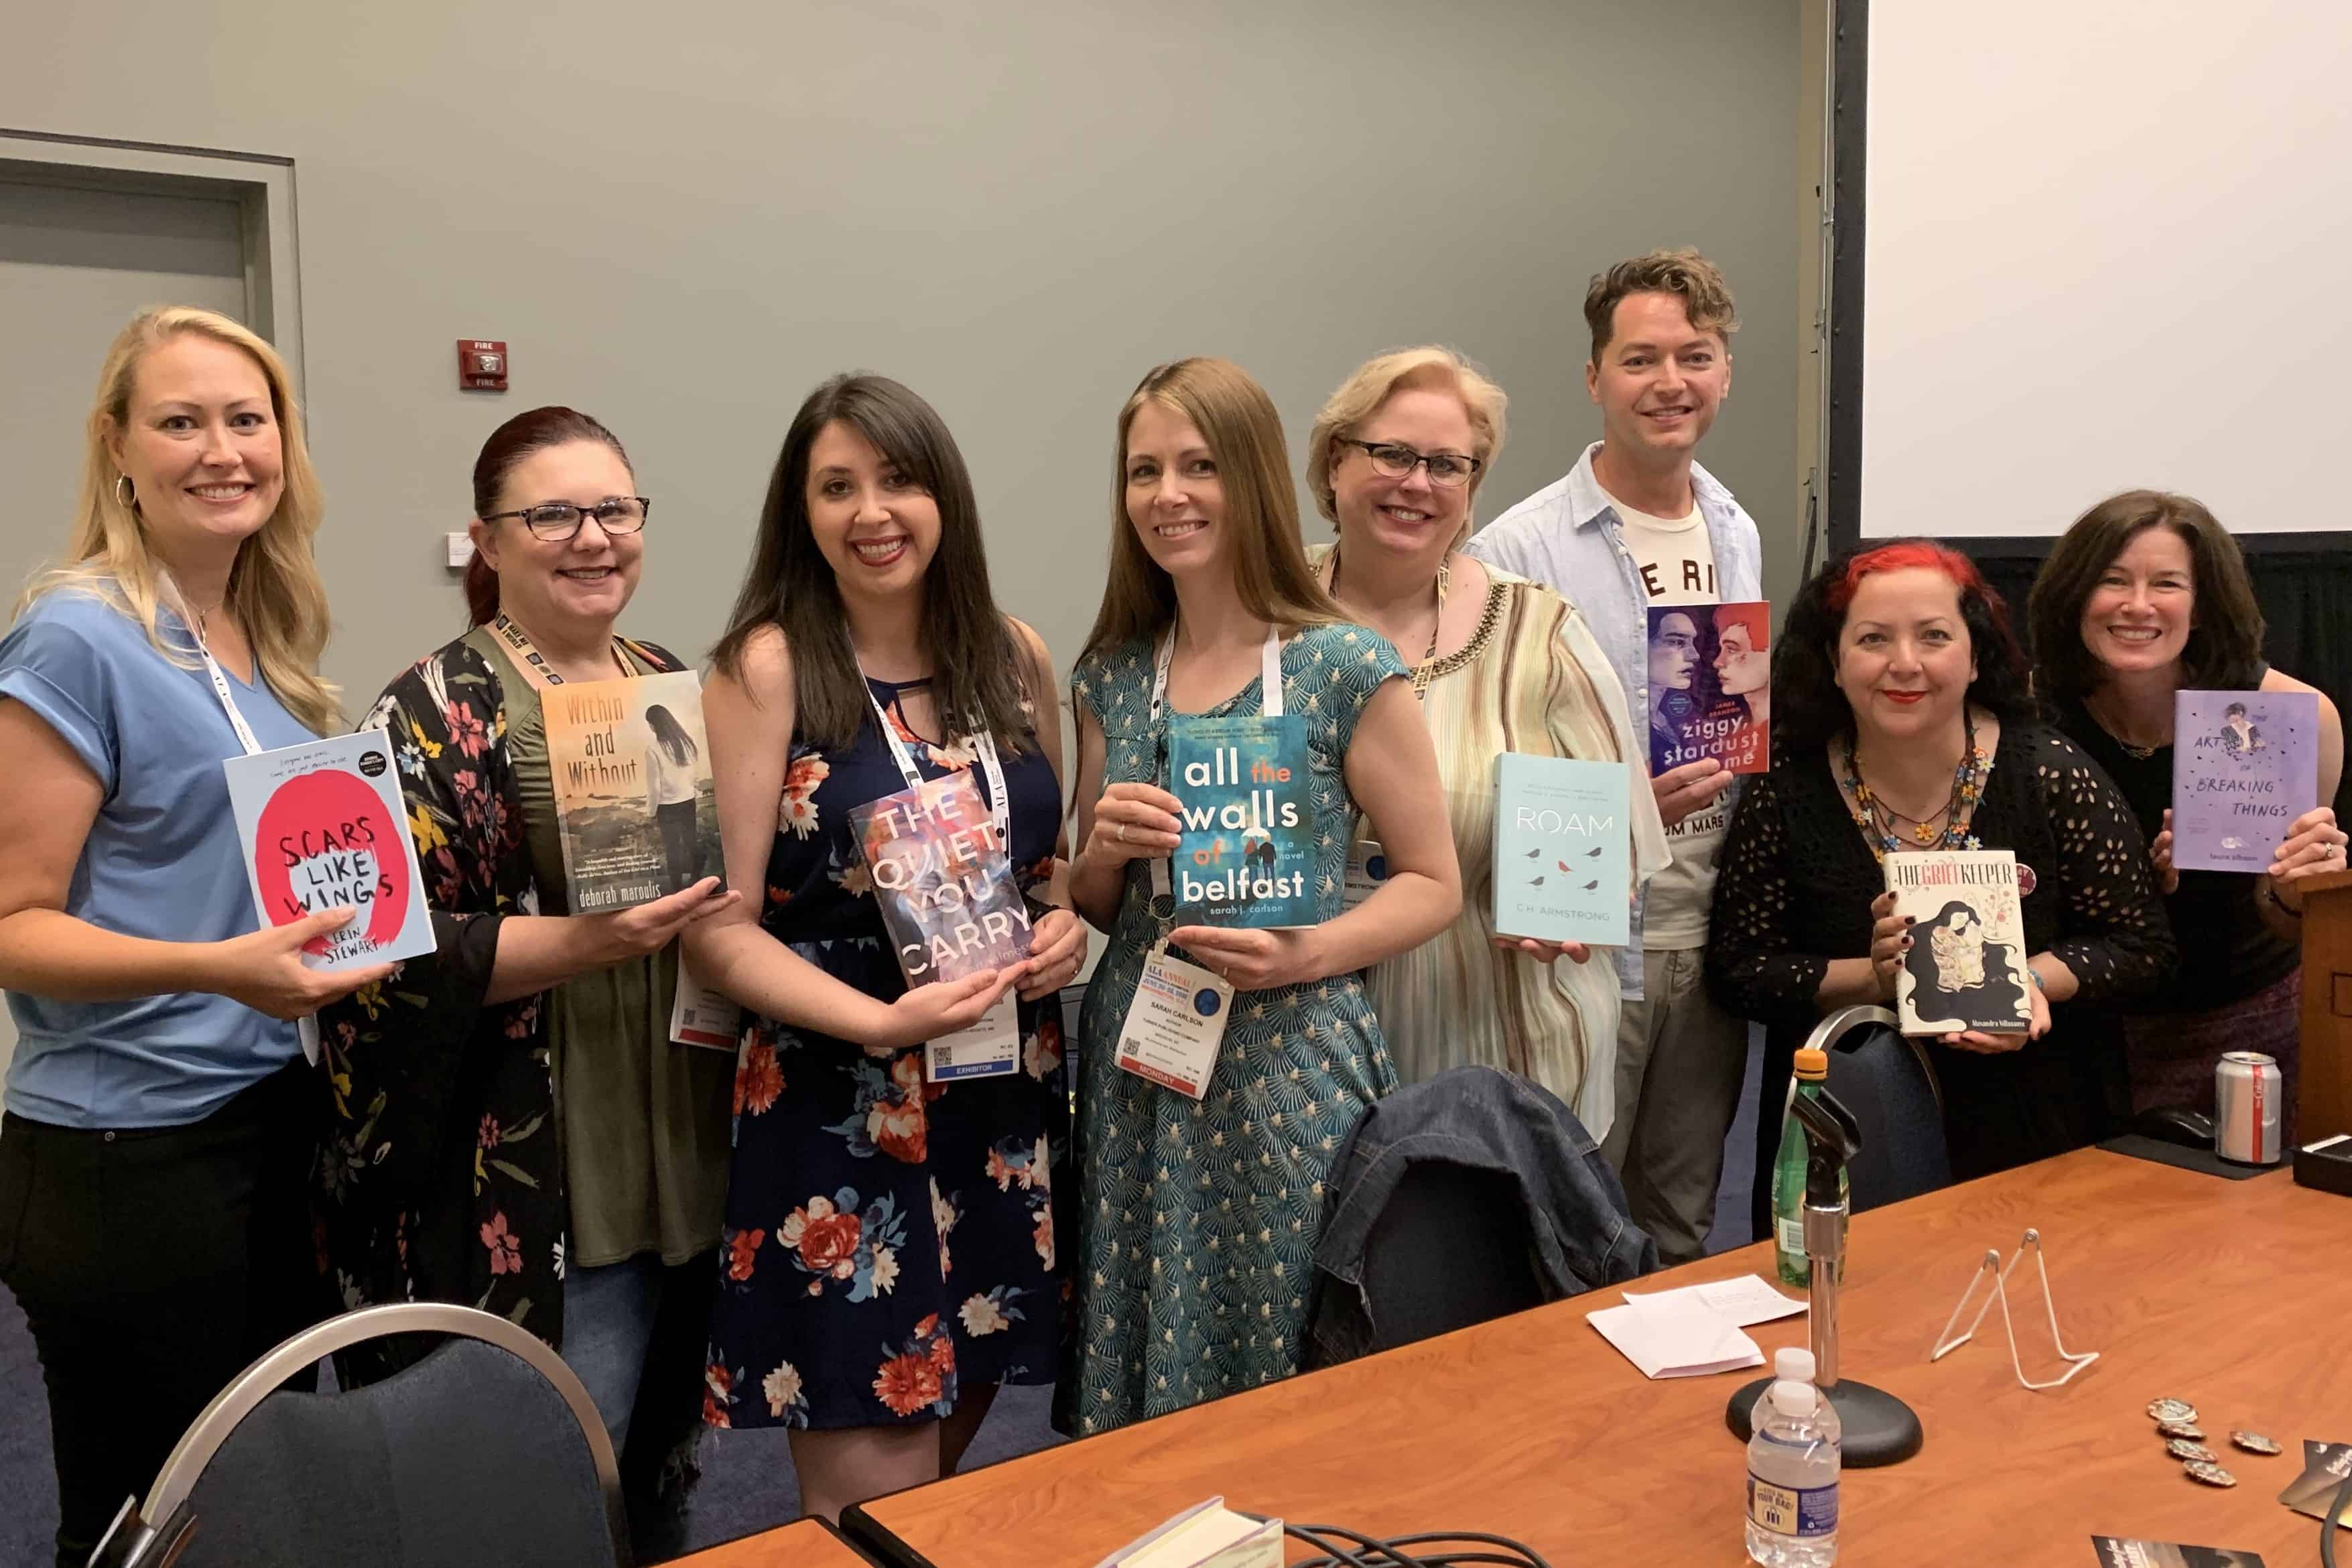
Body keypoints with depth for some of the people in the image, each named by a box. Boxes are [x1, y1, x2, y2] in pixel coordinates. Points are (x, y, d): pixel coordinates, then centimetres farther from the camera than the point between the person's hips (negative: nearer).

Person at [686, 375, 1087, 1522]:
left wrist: (1066, 927, -4)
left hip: (1007, 1100, 5)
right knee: (872, 1506, 2)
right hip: (838, 1114, -5)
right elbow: (720, 926, -11)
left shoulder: (1015, 657, 5)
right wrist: (881, 1021, -24)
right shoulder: (768, 668, -9)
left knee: (947, 1440, 19)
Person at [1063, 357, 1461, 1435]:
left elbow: (1434, 885, -3)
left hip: (1289, 1070, -4)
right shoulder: (1110, 675, 7)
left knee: (1293, 1395, 6)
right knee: (1138, 1412, 12)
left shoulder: (1346, 668, -7)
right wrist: (1103, 849, -8)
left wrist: (1307, 953, -19)